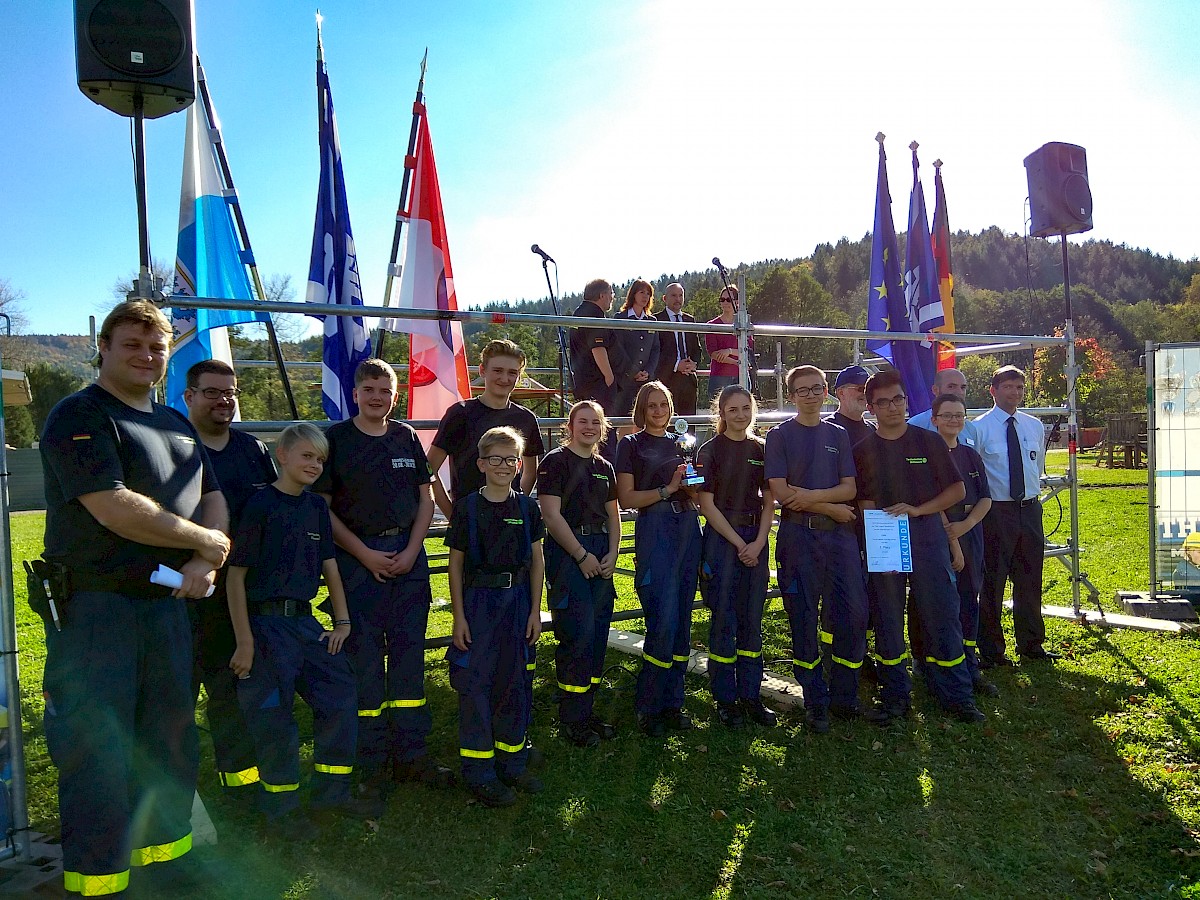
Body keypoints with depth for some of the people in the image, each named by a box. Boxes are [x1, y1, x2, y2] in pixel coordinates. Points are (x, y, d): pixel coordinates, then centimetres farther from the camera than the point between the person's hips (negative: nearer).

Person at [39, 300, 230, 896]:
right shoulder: (79, 417, -10)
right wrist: (206, 542, -11)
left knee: (171, 741, 16)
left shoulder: (175, 425, 15)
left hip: (167, 601, 8)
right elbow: (115, 510, -21)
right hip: (93, 607, -7)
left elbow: (212, 499, 14)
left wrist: (204, 563, -6)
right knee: (99, 753, 2)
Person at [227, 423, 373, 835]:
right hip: (267, 621, -7)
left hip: (305, 619, 7)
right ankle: (281, 810, 19)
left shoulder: (316, 506, 9)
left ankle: (331, 793, 23)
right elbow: (236, 574, -12)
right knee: (274, 716, 1)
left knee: (340, 695, 7)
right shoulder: (261, 504, -11)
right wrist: (244, 641, -14)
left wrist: (342, 621, 7)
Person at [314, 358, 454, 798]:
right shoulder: (336, 439, -2)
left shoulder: (406, 437, 9)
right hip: (357, 557, -3)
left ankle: (410, 755, 19)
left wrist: (411, 552, -3)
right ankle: (372, 762, 14)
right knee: (363, 658, 1)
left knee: (409, 654, 8)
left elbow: (425, 498, 11)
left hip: (408, 555, 4)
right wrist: (365, 555, -11)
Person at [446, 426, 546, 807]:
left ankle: (511, 762, 25)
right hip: (478, 601, -3)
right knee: (475, 684, -1)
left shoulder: (527, 507, 4)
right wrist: (459, 616, -6)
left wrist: (535, 610, 3)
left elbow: (537, 561, 7)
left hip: (517, 600, 3)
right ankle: (479, 772, 11)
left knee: (513, 682, 11)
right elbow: (456, 564, -2)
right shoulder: (467, 508, -4)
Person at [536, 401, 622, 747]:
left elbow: (613, 516, 16)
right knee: (577, 634, -8)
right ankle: (572, 719, 4)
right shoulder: (555, 461, -4)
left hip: (601, 554, 7)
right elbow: (551, 515, -11)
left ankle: (587, 711, 20)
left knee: (598, 634, 8)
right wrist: (581, 555, -13)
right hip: (567, 552, -7)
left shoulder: (605, 468, 16)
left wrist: (612, 554, 0)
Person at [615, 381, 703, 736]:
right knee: (663, 620, -12)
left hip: (687, 527, 6)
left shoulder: (680, 443, 18)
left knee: (682, 620, 7)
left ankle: (672, 702, 17)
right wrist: (666, 490, -13)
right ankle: (648, 707, 2)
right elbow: (626, 498, -4)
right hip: (654, 528, -6)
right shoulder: (631, 444, 3)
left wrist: (691, 483, -1)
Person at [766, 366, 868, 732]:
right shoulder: (780, 435, 2)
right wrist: (831, 507, -8)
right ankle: (816, 701, 14)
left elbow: (849, 488, 4)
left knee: (854, 613, -1)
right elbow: (780, 492, -9)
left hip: (839, 534, 3)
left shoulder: (838, 435, 13)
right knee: (804, 619, 1)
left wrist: (812, 496, -13)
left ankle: (843, 697, 15)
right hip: (798, 535, -3)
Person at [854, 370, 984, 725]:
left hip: (928, 538, -1)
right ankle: (895, 696, 17)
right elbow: (865, 503, 5)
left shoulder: (928, 441, 4)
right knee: (887, 622, 6)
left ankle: (956, 696, 12)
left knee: (942, 617, 1)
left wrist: (917, 510, -9)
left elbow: (957, 490, 5)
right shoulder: (863, 451, 6)